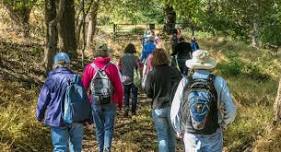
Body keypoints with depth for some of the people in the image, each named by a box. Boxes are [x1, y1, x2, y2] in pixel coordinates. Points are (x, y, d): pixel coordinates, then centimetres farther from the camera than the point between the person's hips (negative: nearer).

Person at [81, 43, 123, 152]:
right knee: (108, 128, 7)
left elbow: (84, 86, -3)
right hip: (110, 102, -1)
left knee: (99, 128, 15)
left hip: (95, 102, 1)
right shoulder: (112, 67, -8)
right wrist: (120, 102, 8)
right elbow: (119, 87, -6)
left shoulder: (90, 67, -6)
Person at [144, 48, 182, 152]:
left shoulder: (151, 74, -14)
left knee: (162, 137, 5)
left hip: (158, 108, -3)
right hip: (173, 107, 3)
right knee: (171, 135, 19)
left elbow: (148, 93, -6)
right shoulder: (175, 71, -6)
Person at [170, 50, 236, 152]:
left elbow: (175, 112, -9)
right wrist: (223, 124, 11)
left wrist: (180, 131, 9)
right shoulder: (219, 82, -14)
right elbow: (230, 111, -11)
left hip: (191, 136, 1)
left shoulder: (185, 82, -12)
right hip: (213, 136, -1)